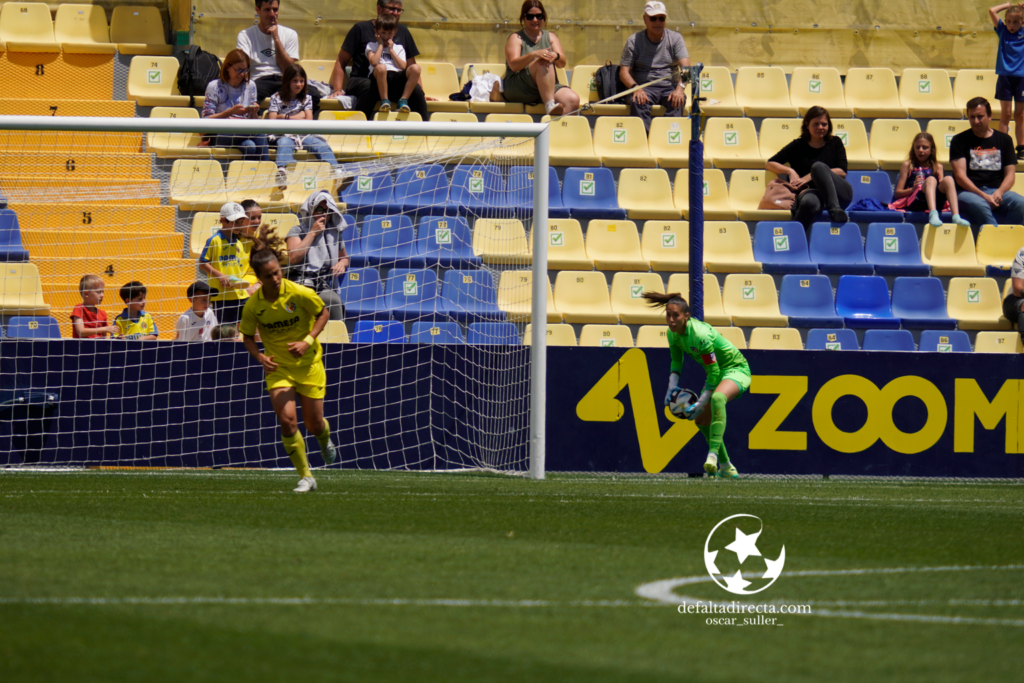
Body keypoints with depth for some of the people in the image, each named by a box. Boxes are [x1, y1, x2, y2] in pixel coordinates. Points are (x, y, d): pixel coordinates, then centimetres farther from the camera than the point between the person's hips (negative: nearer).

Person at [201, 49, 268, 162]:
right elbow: (206, 120, -7)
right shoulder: (214, 87, 2)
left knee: (250, 147, -35)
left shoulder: (250, 86, 15)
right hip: (220, 136, -4)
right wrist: (231, 112, -18)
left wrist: (254, 112, -7)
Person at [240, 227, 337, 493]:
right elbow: (247, 336, 1)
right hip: (278, 368, 1)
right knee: (287, 421, -16)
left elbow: (323, 313, -4)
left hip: (308, 364, -1)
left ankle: (325, 441, 48)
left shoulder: (299, 294, -20)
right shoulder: (254, 304, -14)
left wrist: (308, 341, -17)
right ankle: (306, 477, -1)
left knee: (314, 424, 7)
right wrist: (260, 357, -18)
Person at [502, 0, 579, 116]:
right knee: (543, 63, -33)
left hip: (549, 88, 4)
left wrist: (555, 56, -22)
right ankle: (549, 106, -46)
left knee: (573, 99, -26)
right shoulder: (516, 38, 5)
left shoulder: (551, 37, 18)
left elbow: (562, 63, 3)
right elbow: (514, 65, -12)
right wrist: (533, 55, -30)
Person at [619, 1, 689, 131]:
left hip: (669, 86, 0)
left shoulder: (675, 38, 7)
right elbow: (624, 71, 0)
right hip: (645, 87, 0)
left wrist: (680, 88, -26)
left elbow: (685, 67, -5)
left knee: (677, 101, -33)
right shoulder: (634, 41, 6)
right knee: (637, 102, -34)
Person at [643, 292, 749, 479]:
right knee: (702, 420, 11)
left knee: (717, 398, -39)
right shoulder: (673, 333, -7)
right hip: (717, 372, 9)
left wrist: (700, 404, -26)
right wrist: (672, 386, -5)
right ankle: (726, 467, 27)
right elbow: (676, 361, 11)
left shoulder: (700, 335, -32)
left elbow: (714, 373, -28)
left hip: (736, 369, -9)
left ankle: (713, 453, -45)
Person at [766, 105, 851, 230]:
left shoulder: (835, 143, 18)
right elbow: (770, 164, 18)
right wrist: (790, 171, -2)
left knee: (818, 166, -32)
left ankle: (835, 209, -48)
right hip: (811, 191, 0)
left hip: (839, 194, 1)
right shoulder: (798, 146, 17)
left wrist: (810, 177, -5)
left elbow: (842, 172, 5)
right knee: (808, 202, -41)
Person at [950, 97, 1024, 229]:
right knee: (979, 205, -39)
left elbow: (1010, 174, 11)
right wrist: (984, 196, -16)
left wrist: (999, 192, -12)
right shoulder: (959, 140, 8)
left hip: (997, 191, 3)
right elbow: (960, 175, -2)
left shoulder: (1004, 140, 16)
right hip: (969, 192, -3)